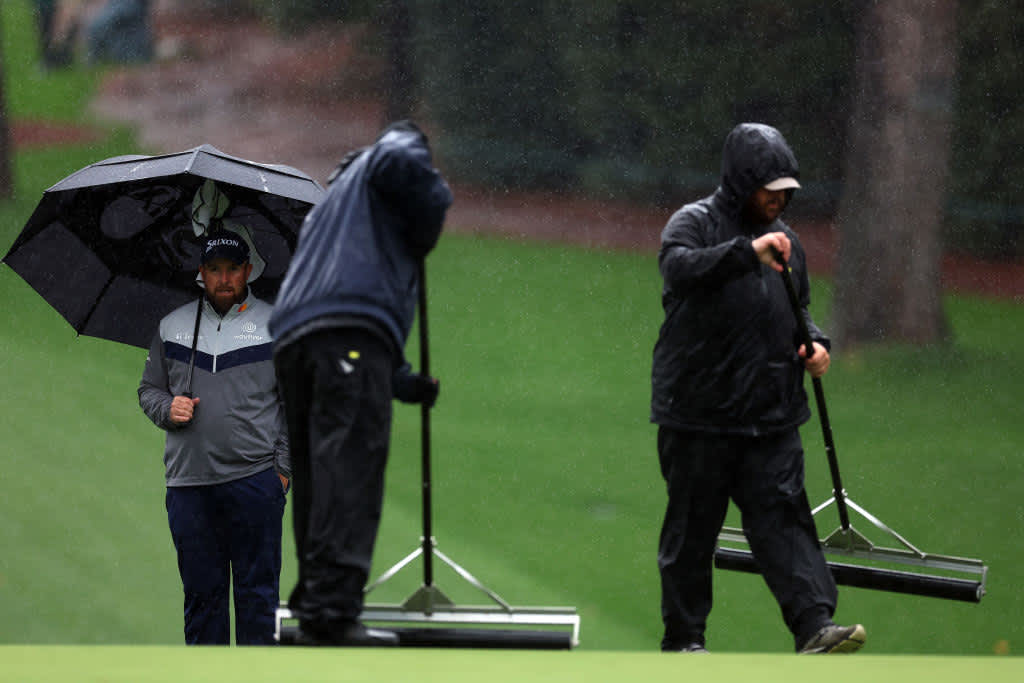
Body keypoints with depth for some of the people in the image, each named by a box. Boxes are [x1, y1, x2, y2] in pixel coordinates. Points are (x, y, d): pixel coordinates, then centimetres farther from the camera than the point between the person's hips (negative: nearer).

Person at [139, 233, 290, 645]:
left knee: (257, 591, -1)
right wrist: (167, 409, -2)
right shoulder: (172, 326, 13)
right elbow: (148, 390, 20)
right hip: (188, 484, 3)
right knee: (201, 591, 6)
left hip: (255, 478, -2)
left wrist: (285, 468, -3)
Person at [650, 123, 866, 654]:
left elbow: (798, 308, 28)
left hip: (771, 413, 5)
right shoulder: (695, 222, -6)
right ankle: (682, 640, 15)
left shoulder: (782, 237, 15)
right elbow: (678, 266, -30)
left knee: (783, 518, -5)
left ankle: (814, 627, -14)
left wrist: (814, 343, 6)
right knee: (692, 527, 4)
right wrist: (747, 252, -43)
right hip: (697, 414, -5)